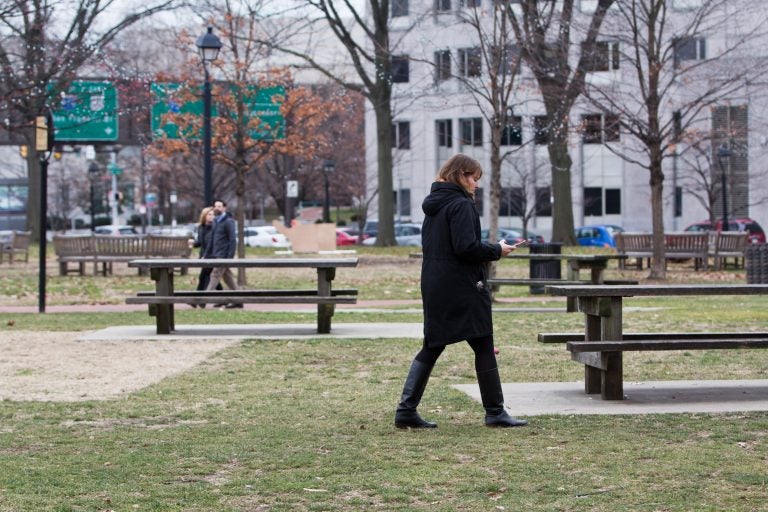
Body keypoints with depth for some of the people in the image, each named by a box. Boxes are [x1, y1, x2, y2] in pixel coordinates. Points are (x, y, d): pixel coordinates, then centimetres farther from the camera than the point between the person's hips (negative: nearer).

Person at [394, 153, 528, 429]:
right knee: (483, 347, 2)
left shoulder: (433, 205, 14)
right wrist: (496, 250, -6)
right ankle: (495, 411, 7)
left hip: (434, 287, 8)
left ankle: (406, 409, 4)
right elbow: (466, 247, -22)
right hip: (463, 288, -8)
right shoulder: (461, 205, -13)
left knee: (432, 347, 10)